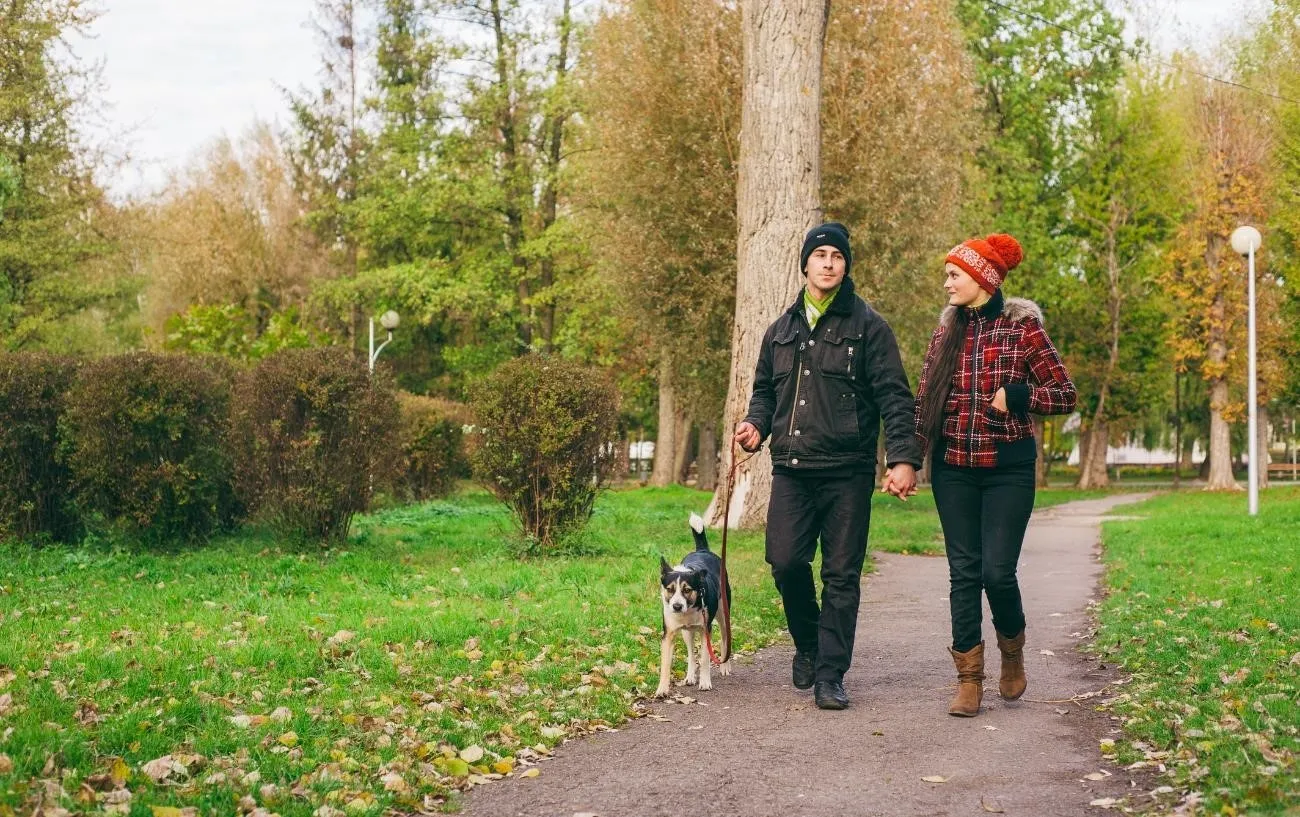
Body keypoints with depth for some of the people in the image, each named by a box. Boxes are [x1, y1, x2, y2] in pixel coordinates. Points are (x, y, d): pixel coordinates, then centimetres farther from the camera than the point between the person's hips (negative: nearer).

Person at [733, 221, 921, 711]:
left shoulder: (867, 326, 2)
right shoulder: (782, 329, 15)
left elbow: (894, 396, -4)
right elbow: (765, 389, 26)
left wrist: (904, 457, -15)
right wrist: (757, 424, 4)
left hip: (847, 472, -3)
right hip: (791, 470, 3)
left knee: (842, 575, 0)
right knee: (785, 562, -7)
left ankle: (830, 675, 7)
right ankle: (808, 645, 20)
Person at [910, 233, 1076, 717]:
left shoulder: (1023, 328, -4)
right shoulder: (947, 331, 8)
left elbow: (1066, 395, -2)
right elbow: (924, 399, 12)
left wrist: (1016, 395, -17)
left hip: (1008, 466, -4)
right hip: (953, 468, 4)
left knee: (998, 571, -9)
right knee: (964, 572, 3)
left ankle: (1013, 651, 20)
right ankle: (969, 679, 8)